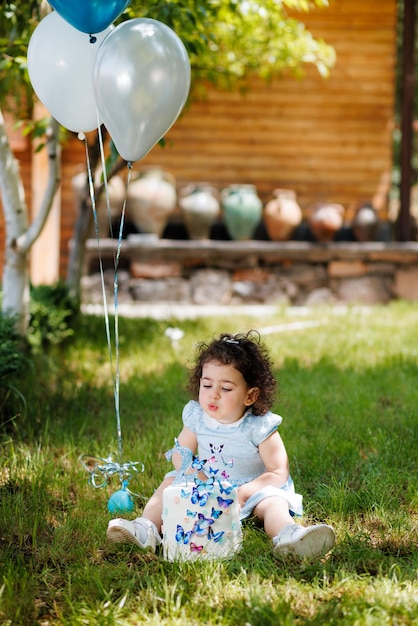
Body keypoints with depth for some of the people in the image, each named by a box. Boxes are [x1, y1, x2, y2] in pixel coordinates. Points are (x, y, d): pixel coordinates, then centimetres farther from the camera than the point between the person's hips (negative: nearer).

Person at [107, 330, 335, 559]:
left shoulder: (260, 427, -20)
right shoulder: (196, 417, -9)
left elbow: (278, 472, -19)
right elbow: (180, 455, -3)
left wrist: (243, 493, -29)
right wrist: (201, 481, -22)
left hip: (253, 489, -5)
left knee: (272, 502, -32)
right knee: (173, 481, -11)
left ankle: (287, 535, -63)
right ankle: (146, 528, -29)